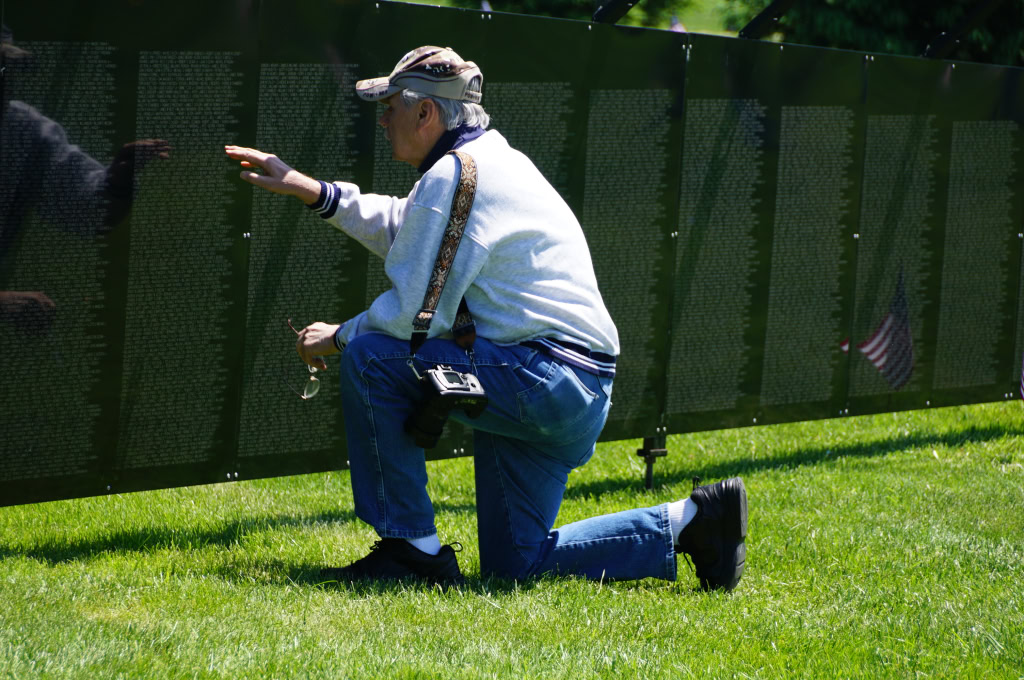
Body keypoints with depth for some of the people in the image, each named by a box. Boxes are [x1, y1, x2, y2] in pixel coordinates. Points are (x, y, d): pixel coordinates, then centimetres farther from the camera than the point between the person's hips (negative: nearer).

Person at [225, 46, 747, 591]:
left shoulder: (452, 175, -12)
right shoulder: (495, 158, 19)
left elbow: (414, 312, -15)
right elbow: (404, 229, 33)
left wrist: (337, 337, 2)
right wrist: (306, 189, 27)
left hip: (540, 378, -10)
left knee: (369, 357, -11)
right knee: (515, 565, 11)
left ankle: (411, 548, -6)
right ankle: (690, 523, 7)